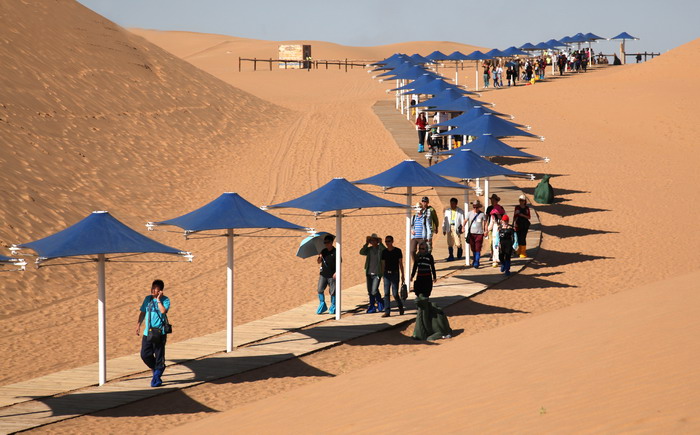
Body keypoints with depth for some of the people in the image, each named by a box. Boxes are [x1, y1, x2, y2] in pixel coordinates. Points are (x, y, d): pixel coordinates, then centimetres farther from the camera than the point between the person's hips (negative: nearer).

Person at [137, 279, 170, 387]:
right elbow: (142, 312, 18)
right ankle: (156, 369, 26)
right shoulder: (148, 299, 10)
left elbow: (163, 311, -23)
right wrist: (138, 325, 12)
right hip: (147, 332, 5)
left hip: (159, 332, -5)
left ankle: (157, 377, 9)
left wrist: (158, 299, -18)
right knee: (145, 354, 2)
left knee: (159, 354, -1)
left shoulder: (165, 300, -5)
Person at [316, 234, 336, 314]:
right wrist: (319, 257, -9)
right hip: (323, 274, 4)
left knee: (332, 292, 0)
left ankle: (333, 308, 14)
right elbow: (318, 262, 13)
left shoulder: (335, 252, -5)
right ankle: (322, 306, 10)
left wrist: (336, 272, -16)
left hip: (332, 275, -4)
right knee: (319, 289, -3)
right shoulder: (323, 251, 10)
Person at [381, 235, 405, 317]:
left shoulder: (398, 251, -1)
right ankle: (387, 311, -2)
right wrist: (382, 275, 8)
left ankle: (400, 306, 22)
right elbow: (383, 264, 12)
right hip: (387, 274, 3)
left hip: (395, 274, -3)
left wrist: (402, 275, -3)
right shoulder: (384, 252, 8)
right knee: (386, 293, -3)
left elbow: (401, 264, 0)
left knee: (395, 293, -4)